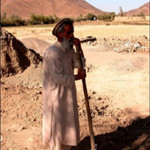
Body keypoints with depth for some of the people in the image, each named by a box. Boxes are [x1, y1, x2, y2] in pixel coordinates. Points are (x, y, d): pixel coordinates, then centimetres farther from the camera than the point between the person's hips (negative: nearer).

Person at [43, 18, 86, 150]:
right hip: (56, 96, -9)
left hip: (68, 94, 9)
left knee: (68, 124, 20)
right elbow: (58, 77, -26)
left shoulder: (69, 49, 4)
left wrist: (79, 48, -10)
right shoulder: (52, 53, -23)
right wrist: (77, 77, -14)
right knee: (57, 126, 5)